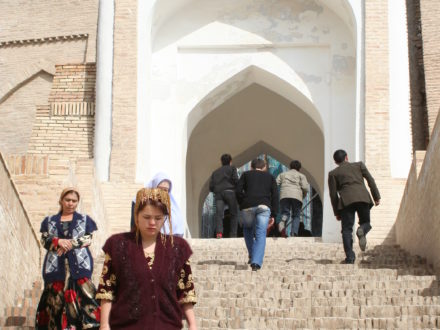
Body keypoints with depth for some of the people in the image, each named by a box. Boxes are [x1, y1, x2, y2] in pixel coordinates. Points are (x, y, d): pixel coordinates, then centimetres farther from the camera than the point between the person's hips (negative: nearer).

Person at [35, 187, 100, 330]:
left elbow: (88, 239, 1)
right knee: (56, 296, -4)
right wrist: (59, 241, -14)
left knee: (82, 295, -13)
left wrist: (70, 243, -12)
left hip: (79, 264, -1)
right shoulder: (50, 221, 16)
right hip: (56, 266, 2)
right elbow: (44, 240, 5)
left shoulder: (84, 220, 13)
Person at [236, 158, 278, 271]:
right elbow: (275, 196, 14)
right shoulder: (270, 177, 23)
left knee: (248, 229, 26)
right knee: (260, 235, -2)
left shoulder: (246, 175, 21)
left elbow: (238, 191, 6)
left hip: (247, 206, 0)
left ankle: (252, 255, 20)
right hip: (264, 207, 0)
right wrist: (273, 215, 12)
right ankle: (256, 262, -17)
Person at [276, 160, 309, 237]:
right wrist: (303, 196, 18)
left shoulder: (282, 174, 25)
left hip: (284, 196, 1)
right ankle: (294, 233, -11)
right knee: (296, 216, 6)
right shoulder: (301, 175, 18)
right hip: (297, 196, -1)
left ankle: (282, 223, -35)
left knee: (285, 213, -2)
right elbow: (305, 187, 3)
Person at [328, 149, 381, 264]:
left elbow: (333, 194, 12)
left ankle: (350, 257, -10)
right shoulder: (359, 165, 20)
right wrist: (376, 197, 10)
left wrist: (336, 212, 15)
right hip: (363, 198, 1)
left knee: (347, 229, 2)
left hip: (346, 200, -1)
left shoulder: (333, 173, 17)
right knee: (365, 222, 17)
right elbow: (370, 180, 10)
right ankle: (362, 230, -20)